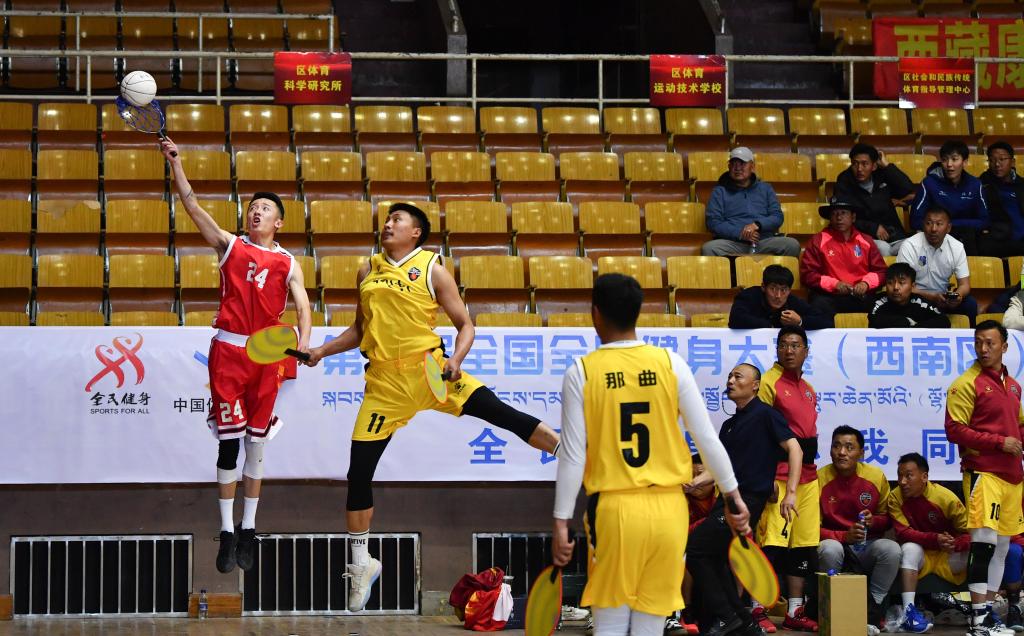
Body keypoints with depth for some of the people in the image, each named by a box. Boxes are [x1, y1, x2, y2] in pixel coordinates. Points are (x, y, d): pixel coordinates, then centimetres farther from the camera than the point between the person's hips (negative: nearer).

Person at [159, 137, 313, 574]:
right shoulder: (230, 245, 8)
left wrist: (304, 341, -22)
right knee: (228, 442, -3)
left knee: (256, 444, 7)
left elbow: (302, 307, -2)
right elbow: (193, 206, -1)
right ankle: (228, 532, 2)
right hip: (228, 349, -1)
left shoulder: (288, 263, 9)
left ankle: (248, 530, 16)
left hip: (267, 355, 1)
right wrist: (175, 163, -11)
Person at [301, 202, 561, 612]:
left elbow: (464, 324, 2)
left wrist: (456, 360, -15)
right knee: (359, 473, 3)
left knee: (498, 412, -20)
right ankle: (361, 565, 19)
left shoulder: (432, 270, 1)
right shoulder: (368, 272, 14)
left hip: (428, 369, -3)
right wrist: (322, 351, 12)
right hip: (384, 382, 3)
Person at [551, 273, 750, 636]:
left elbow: (573, 456, -5)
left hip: (614, 510, -2)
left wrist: (561, 523, 1)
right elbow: (707, 439, 3)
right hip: (668, 509, 2)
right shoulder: (671, 364, 1)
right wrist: (733, 496, 13)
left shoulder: (582, 372, -4)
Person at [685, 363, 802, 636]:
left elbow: (794, 450, -11)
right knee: (714, 561, 6)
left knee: (694, 548, -13)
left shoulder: (765, 414, -5)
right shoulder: (729, 425, 19)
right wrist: (696, 481, 0)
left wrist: (790, 493, -20)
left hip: (748, 500, -8)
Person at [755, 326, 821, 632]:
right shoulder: (770, 382, -6)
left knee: (803, 545, 8)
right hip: (780, 476, -8)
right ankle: (757, 610, -5)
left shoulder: (808, 389, 17)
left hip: (807, 476, 8)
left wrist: (812, 474, 19)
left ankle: (795, 612, 14)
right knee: (772, 543, -10)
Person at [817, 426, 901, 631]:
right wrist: (844, 536, -22)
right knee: (830, 549, -36)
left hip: (867, 547, 2)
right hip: (836, 543, -2)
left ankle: (872, 608, -12)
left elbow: (887, 518, 9)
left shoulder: (876, 476, -3)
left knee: (891, 549, -29)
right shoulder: (820, 479, -10)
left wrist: (874, 521, -15)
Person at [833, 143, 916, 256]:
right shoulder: (844, 182, 1)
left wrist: (887, 166, -3)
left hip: (894, 236, 2)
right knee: (883, 248, -34)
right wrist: (873, 228, -12)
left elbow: (909, 190, -3)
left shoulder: (881, 176, 10)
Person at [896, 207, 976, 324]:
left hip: (943, 296, 4)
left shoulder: (957, 247, -4)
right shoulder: (909, 246, -16)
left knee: (970, 304, -22)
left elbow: (964, 284, -3)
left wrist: (958, 296, -29)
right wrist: (932, 297, -33)